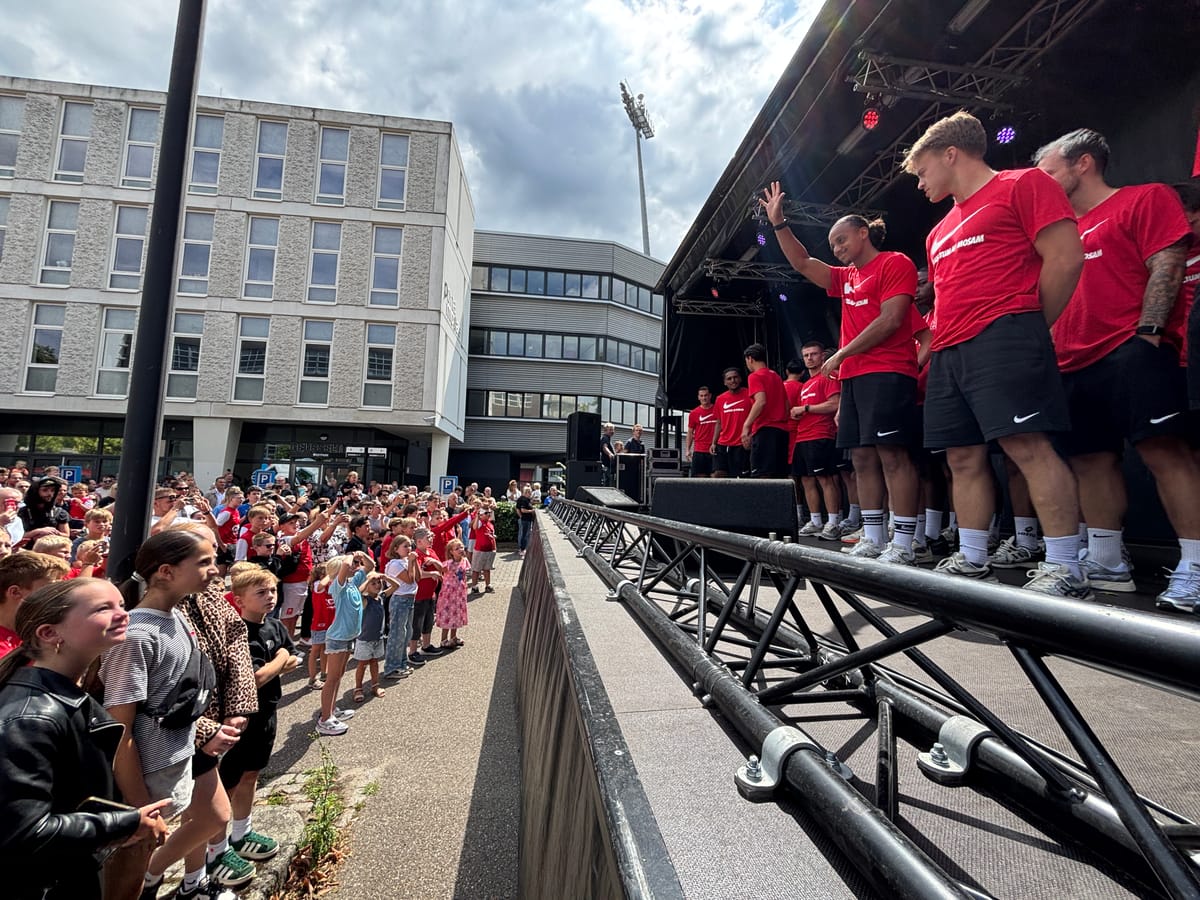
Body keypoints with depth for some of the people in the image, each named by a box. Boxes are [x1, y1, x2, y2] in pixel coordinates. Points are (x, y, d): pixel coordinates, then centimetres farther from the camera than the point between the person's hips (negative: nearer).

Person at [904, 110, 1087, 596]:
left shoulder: (1024, 184, 6)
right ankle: (971, 561, 11)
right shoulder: (940, 232, 27)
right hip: (949, 353, 8)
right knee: (963, 457, 5)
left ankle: (1065, 570, -9)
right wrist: (935, 342, 15)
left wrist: (1030, 330, -2)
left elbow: (1066, 258, -3)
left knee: (1028, 444, -14)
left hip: (1002, 338, -7)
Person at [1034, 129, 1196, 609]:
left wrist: (1147, 330, -16)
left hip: (1130, 352, -6)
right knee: (1091, 459, 5)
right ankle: (1105, 563, 11)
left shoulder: (1145, 198, 7)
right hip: (1073, 364, 7)